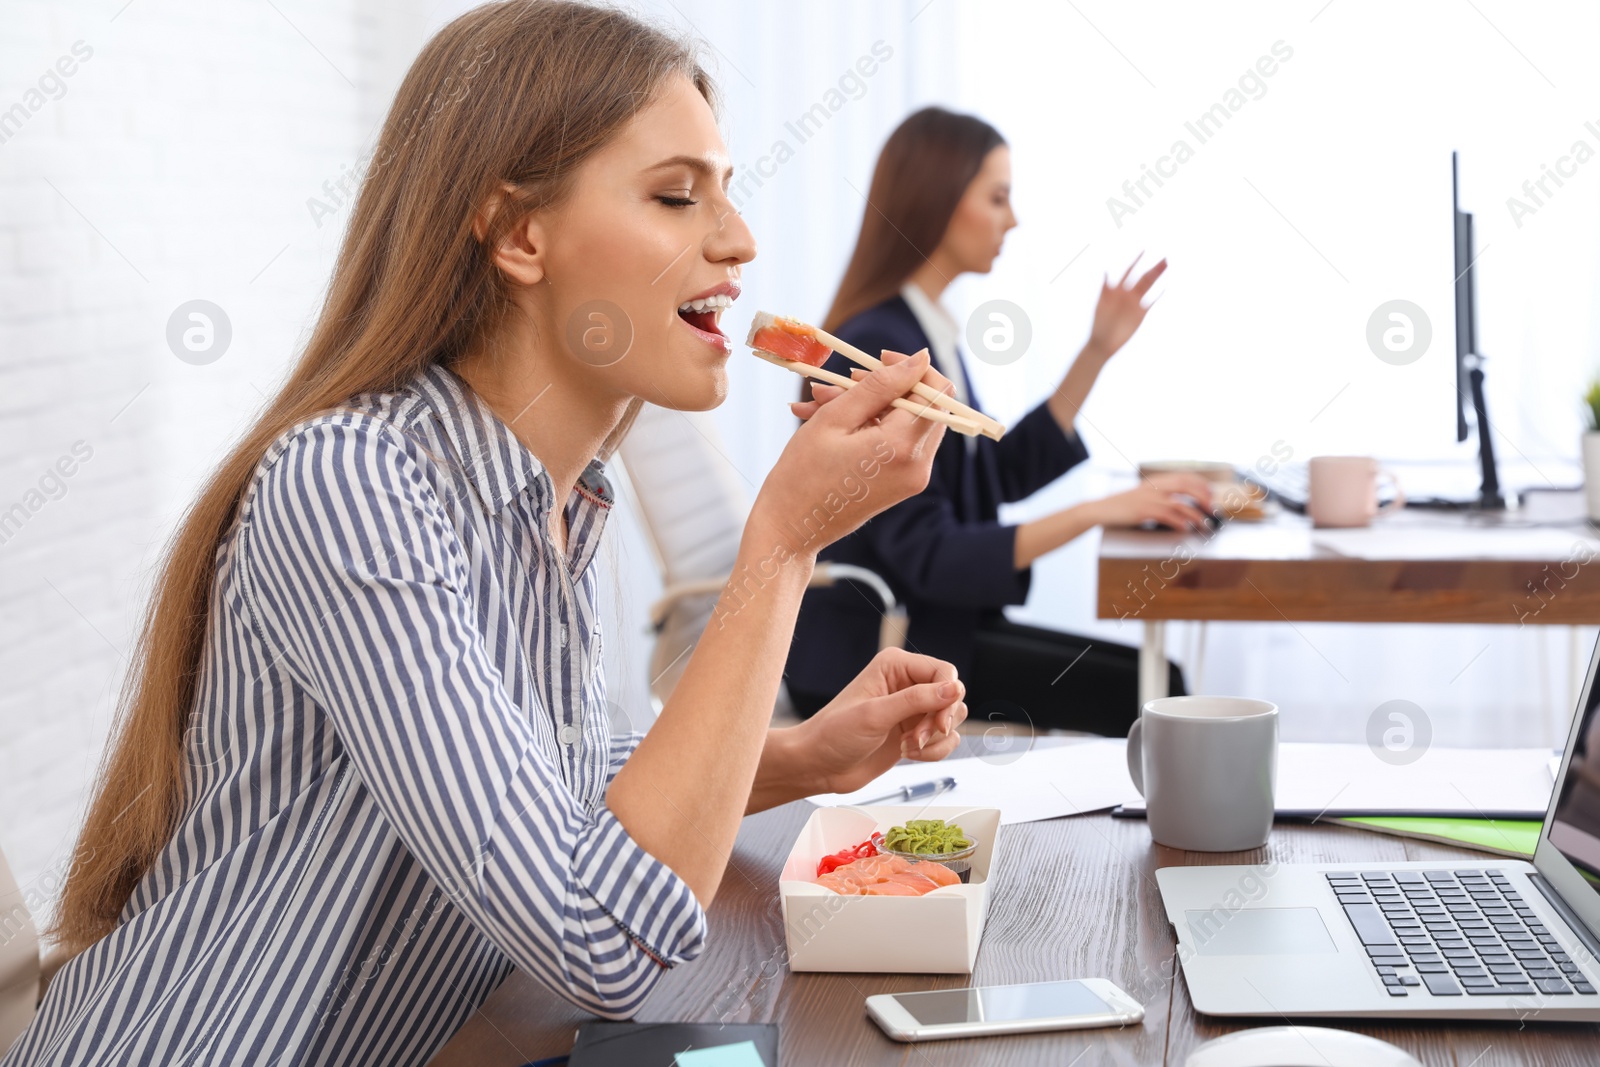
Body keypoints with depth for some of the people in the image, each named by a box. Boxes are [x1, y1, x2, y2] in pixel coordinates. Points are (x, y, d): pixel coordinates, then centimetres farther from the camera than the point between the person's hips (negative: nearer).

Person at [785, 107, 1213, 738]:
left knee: (1157, 681, -4)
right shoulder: (877, 347, -18)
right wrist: (1096, 512, -28)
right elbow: (926, 556, -23)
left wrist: (1098, 351, 15)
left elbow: (1007, 473, 21)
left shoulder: (928, 331, 12)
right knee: (1142, 692, -16)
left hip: (915, 625, 9)